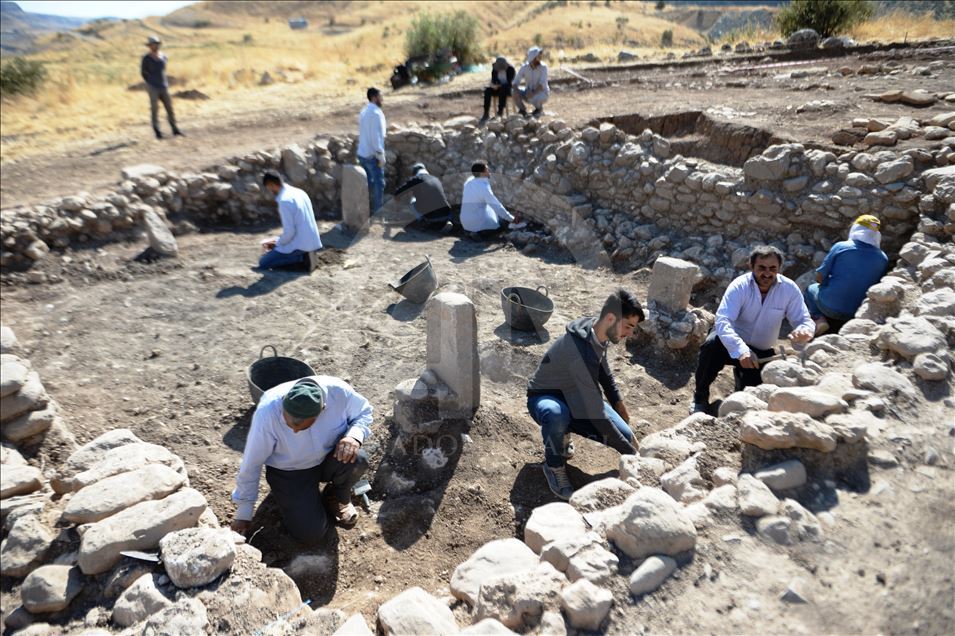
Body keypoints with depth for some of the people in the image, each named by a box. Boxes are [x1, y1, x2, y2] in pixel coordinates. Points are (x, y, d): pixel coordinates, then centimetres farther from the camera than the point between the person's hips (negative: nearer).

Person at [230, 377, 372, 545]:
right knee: (311, 534, -14)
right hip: (288, 472, -1)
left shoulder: (338, 391, -29)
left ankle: (339, 497, 4)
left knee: (357, 460, -31)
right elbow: (251, 463, -19)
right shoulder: (267, 412, -32)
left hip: (329, 459, 2)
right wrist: (243, 515, -9)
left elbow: (364, 412, -7)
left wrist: (355, 436, -29)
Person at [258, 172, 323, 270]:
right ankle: (303, 255, 7)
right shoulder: (299, 192, 9)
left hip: (300, 245, -9)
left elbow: (289, 231, -20)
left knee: (263, 263, -1)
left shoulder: (284, 200, -19)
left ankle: (301, 259, -8)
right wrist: (279, 239, 19)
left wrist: (278, 242, -1)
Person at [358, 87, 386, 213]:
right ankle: (377, 211, 4)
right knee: (378, 182, 0)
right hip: (372, 155, -9)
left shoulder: (364, 111, 12)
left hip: (362, 153, 9)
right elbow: (376, 136, -21)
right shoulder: (375, 113, -16)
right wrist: (381, 155, -17)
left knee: (367, 182, 15)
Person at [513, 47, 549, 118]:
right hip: (529, 91, 3)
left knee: (533, 99, -38)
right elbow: (516, 81, -10)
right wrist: (515, 90, -32)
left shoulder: (543, 67, -17)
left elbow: (542, 84, -26)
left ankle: (539, 108, -2)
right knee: (514, 93, -22)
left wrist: (533, 93, -41)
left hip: (542, 93, -3)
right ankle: (523, 110, 0)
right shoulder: (524, 67, -8)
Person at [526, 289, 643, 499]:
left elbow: (604, 372, 14)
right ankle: (554, 465, -12)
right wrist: (632, 453, -30)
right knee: (557, 415, -44)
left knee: (624, 435, -9)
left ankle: (562, 435, 15)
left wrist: (618, 403, 16)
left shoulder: (599, 333, -11)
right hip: (544, 398, -7)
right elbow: (596, 414, -36)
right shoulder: (582, 352, -38)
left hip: (574, 396, 8)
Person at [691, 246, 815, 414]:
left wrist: (804, 331, -39)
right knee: (711, 345, -36)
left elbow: (805, 321, -11)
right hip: (734, 344, -3)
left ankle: (742, 374, 27)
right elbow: (722, 321, -32)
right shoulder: (739, 286, -21)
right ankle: (700, 398, -15)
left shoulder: (790, 289, -13)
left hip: (761, 352, 3)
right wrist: (741, 350, -48)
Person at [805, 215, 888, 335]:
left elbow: (819, 278, -5)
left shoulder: (840, 247, -10)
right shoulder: (883, 259, -3)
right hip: (858, 313, 4)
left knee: (811, 289, 27)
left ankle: (819, 319, 2)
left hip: (830, 307, -3)